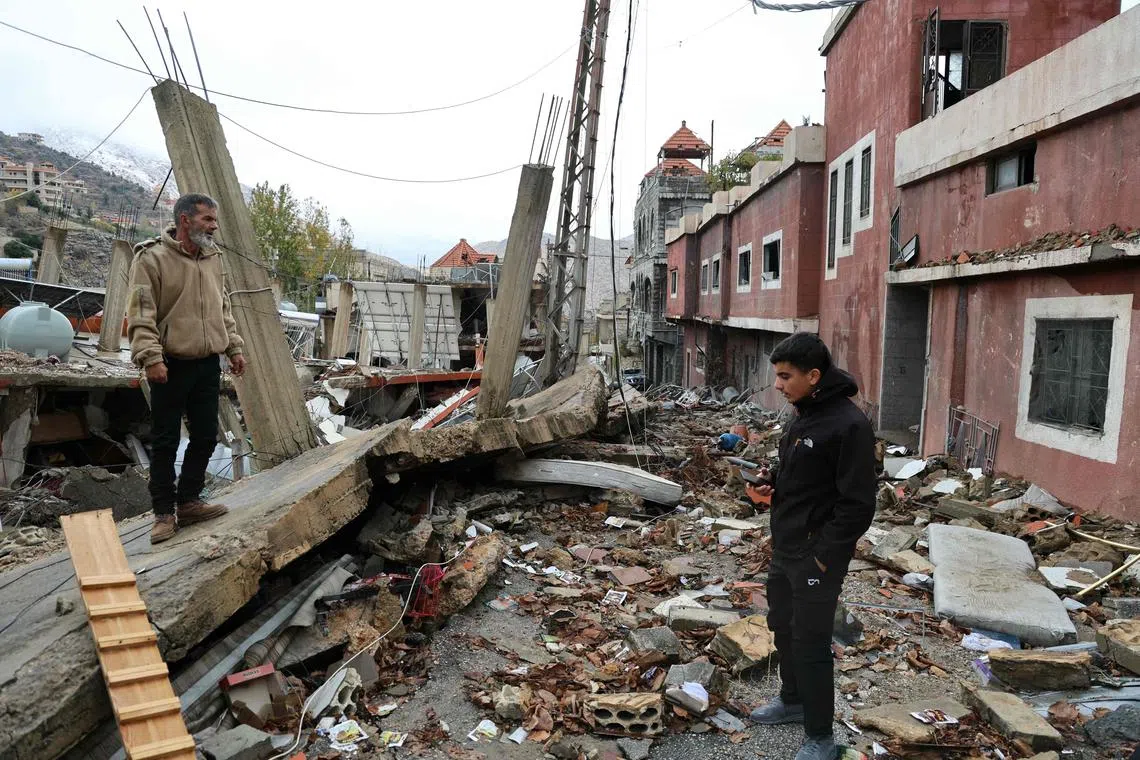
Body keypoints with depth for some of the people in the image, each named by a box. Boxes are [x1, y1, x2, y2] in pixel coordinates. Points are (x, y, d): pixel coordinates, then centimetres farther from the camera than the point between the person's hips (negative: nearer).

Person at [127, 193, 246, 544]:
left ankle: (188, 502, 24)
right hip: (171, 367, -6)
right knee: (165, 442, 2)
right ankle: (164, 513, 13)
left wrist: (234, 347, 15)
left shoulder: (212, 258, 11)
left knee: (205, 436, 11)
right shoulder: (152, 258, -10)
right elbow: (141, 315, -14)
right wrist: (151, 356, -22)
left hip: (208, 364, 7)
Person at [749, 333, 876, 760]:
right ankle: (792, 700, 43)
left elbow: (858, 504, -21)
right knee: (783, 628, 22)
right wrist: (774, 482, 0)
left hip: (816, 556, -9)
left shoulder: (848, 424, -21)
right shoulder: (803, 415, 8)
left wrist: (825, 556, -19)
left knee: (811, 644, 2)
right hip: (784, 549, 9)